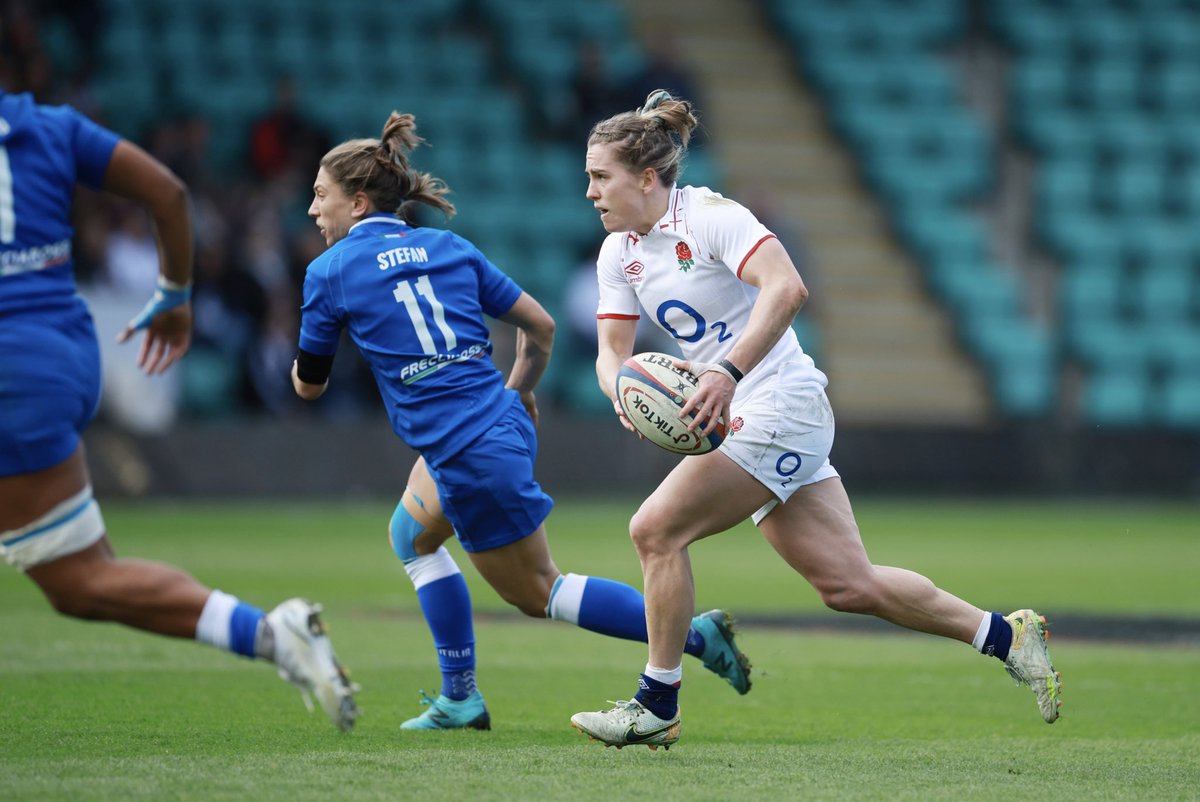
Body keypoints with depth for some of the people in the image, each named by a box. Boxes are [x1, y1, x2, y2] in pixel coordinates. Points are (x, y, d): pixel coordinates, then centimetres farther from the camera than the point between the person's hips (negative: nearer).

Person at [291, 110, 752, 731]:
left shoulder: (330, 271, -4)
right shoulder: (449, 247, 11)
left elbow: (309, 384, 7)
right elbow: (541, 326, 11)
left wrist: (302, 362, 31)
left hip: (472, 457, -8)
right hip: (499, 422, 8)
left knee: (536, 593, 8)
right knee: (412, 535, 27)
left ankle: (694, 632, 1)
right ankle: (459, 700, 27)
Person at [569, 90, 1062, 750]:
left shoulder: (711, 216, -15)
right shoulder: (618, 253, 9)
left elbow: (786, 289, -29)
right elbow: (612, 349, 7)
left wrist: (727, 372, -39)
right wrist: (623, 390, -17)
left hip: (781, 407, -8)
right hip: (741, 423, 8)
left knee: (656, 528, -16)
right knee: (848, 584, 6)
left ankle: (657, 707, -5)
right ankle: (1005, 635, 18)